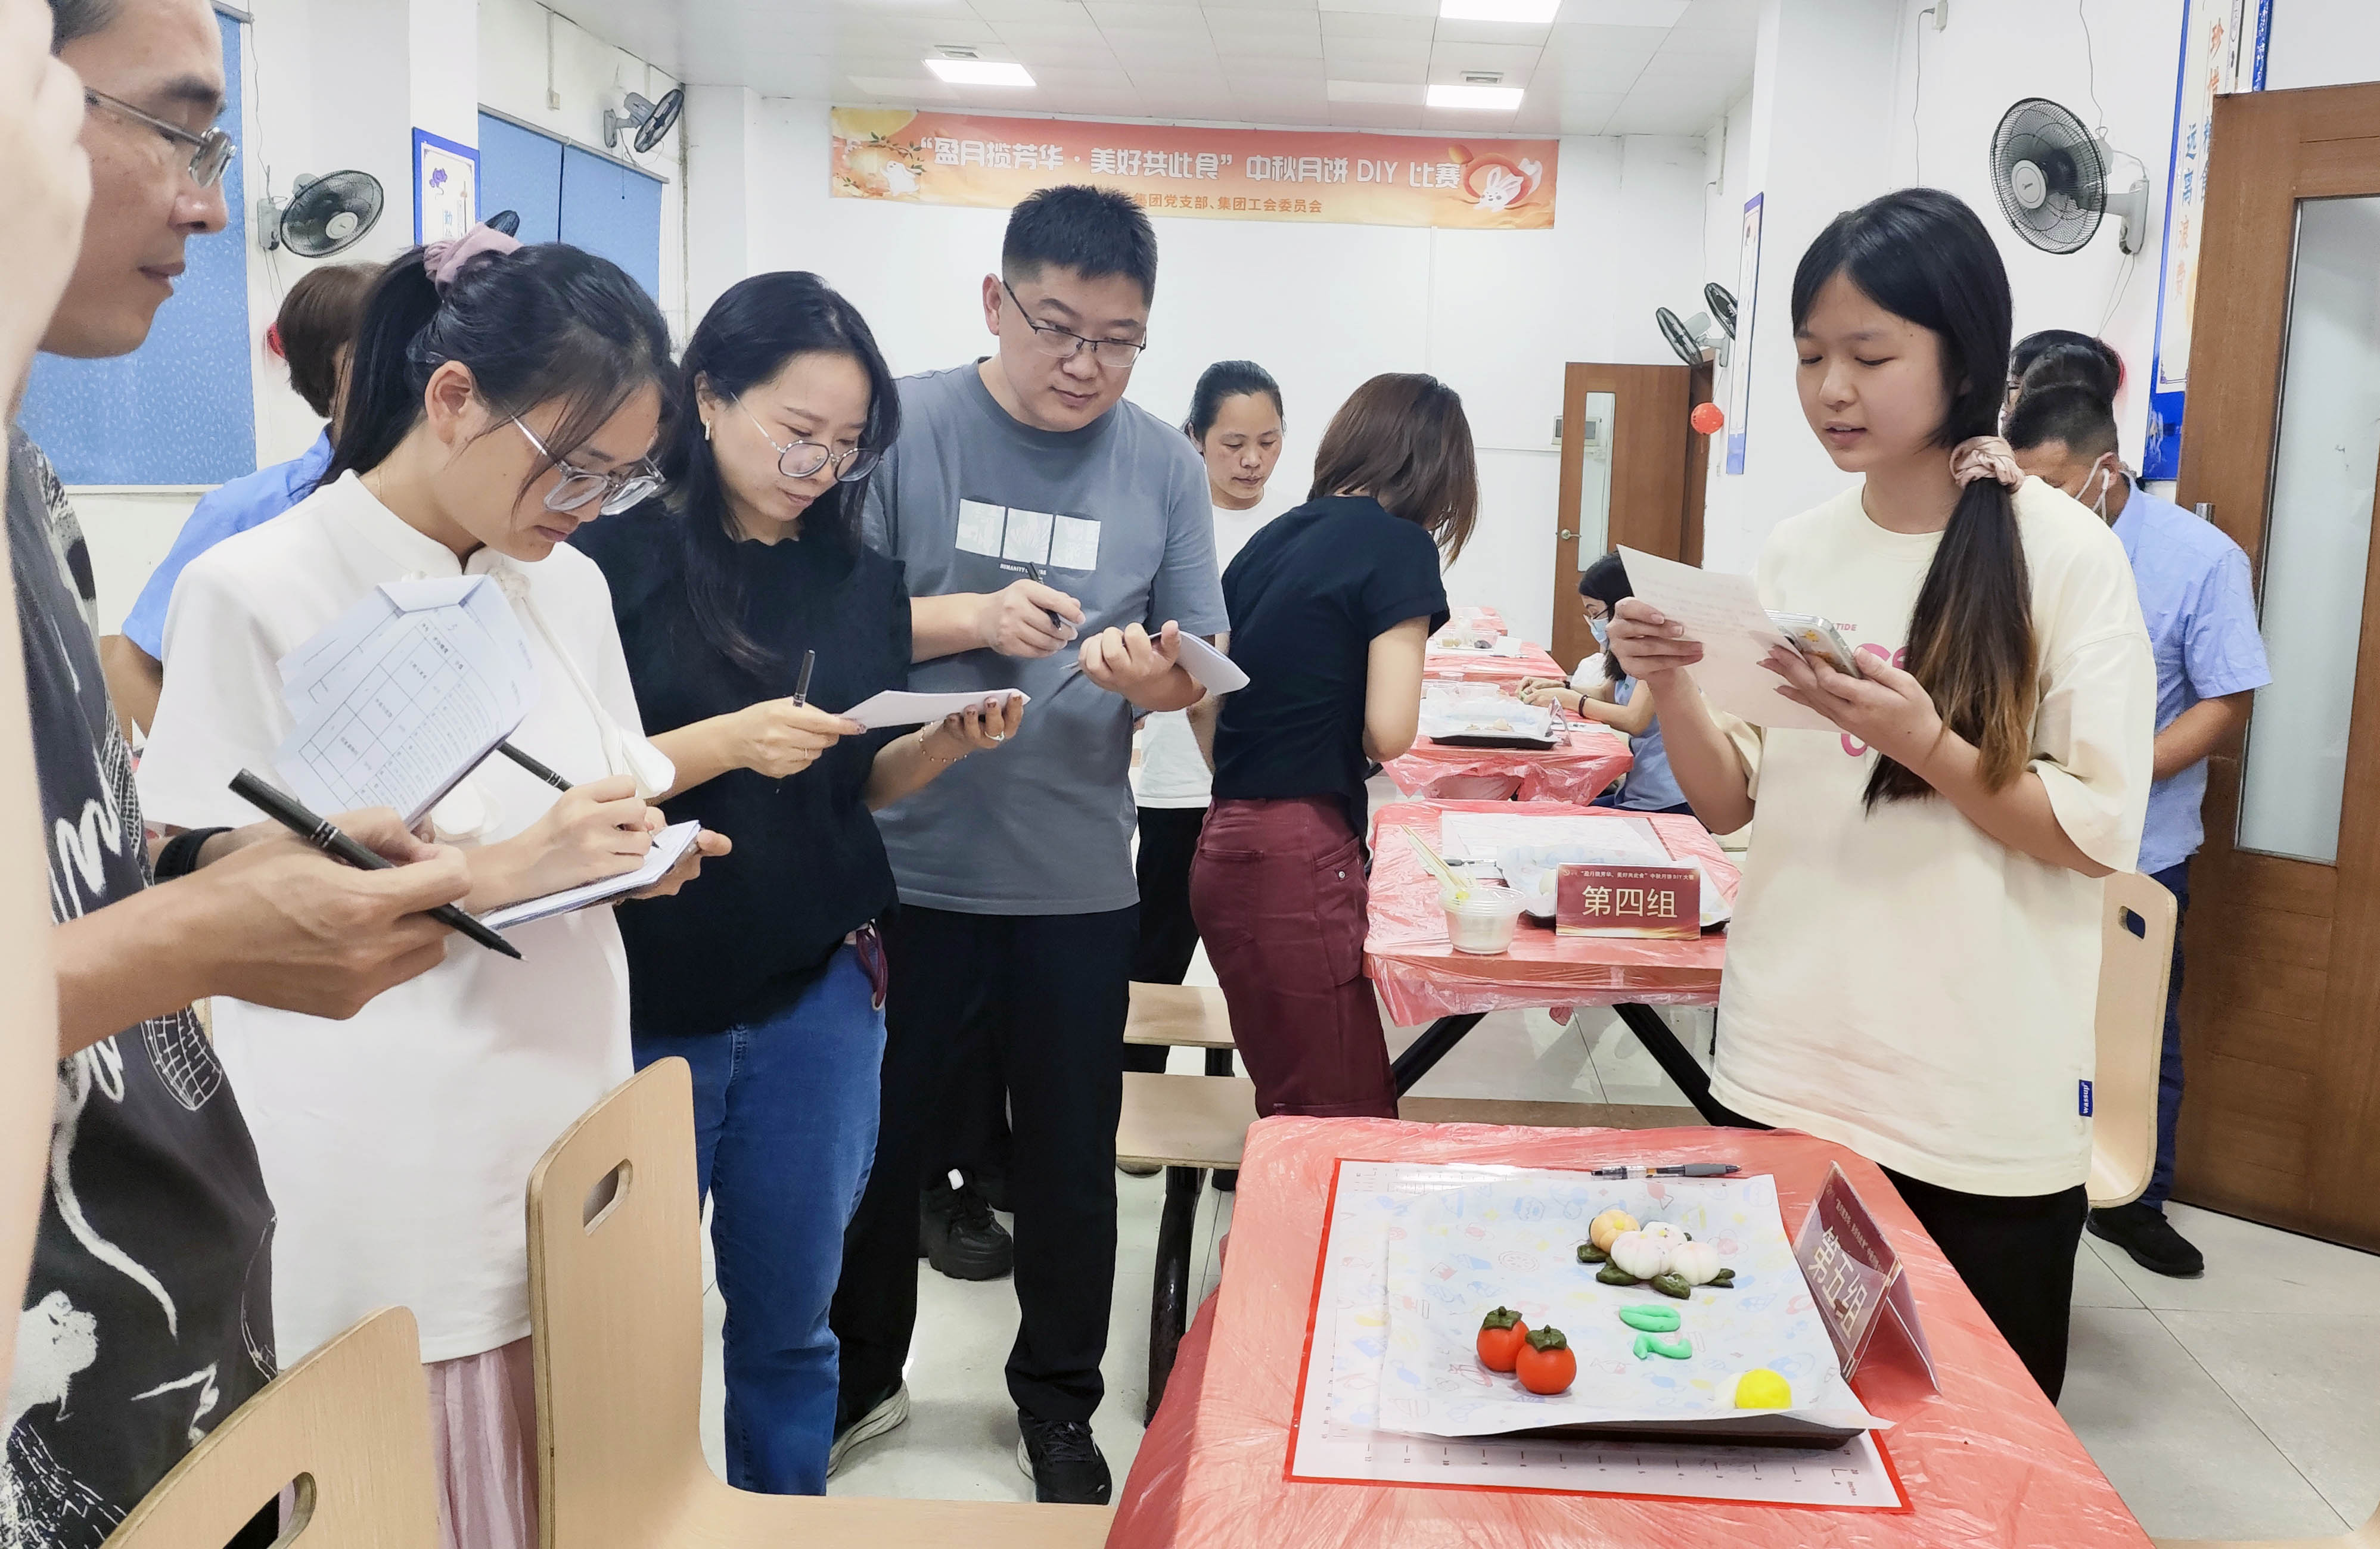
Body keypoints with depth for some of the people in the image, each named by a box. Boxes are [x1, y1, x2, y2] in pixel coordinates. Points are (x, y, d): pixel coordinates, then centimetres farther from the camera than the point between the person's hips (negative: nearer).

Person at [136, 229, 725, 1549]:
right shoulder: (253, 592, -11)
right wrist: (493, 874, -20)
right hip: (384, 1182, -5)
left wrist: (636, 851, -5)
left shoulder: (568, 584, 9)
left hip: (572, 1131, 5)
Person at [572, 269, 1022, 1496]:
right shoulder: (615, 560, -8)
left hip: (817, 997, 3)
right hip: (644, 998, -2)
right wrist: (725, 743, -24)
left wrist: (950, 742, -6)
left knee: (788, 1318, 13)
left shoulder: (861, 582, 5)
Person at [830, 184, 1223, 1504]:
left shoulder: (1164, 466, 2)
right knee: (876, 1139, 15)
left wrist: (1152, 674, -19)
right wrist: (968, 619, -20)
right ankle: (860, 1374, 40)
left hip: (1079, 881, 2)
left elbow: (1195, 670, 4)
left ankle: (1056, 1398, 36)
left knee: (1069, 1156, 14)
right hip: (904, 864, -1)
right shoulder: (907, 426, -6)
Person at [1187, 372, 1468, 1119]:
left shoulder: (1271, 537, 13)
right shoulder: (1400, 546, -8)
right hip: (1297, 860, -8)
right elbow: (1388, 732, -15)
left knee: (1289, 1110, 17)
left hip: (1226, 848, 8)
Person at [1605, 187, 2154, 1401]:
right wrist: (1671, 692, -12)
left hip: (1984, 1106, -4)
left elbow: (2099, 834, -10)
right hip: (1785, 1071, 4)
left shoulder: (2066, 553, -8)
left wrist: (1919, 741, -24)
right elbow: (1734, 806, 6)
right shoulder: (1798, 549, 5)